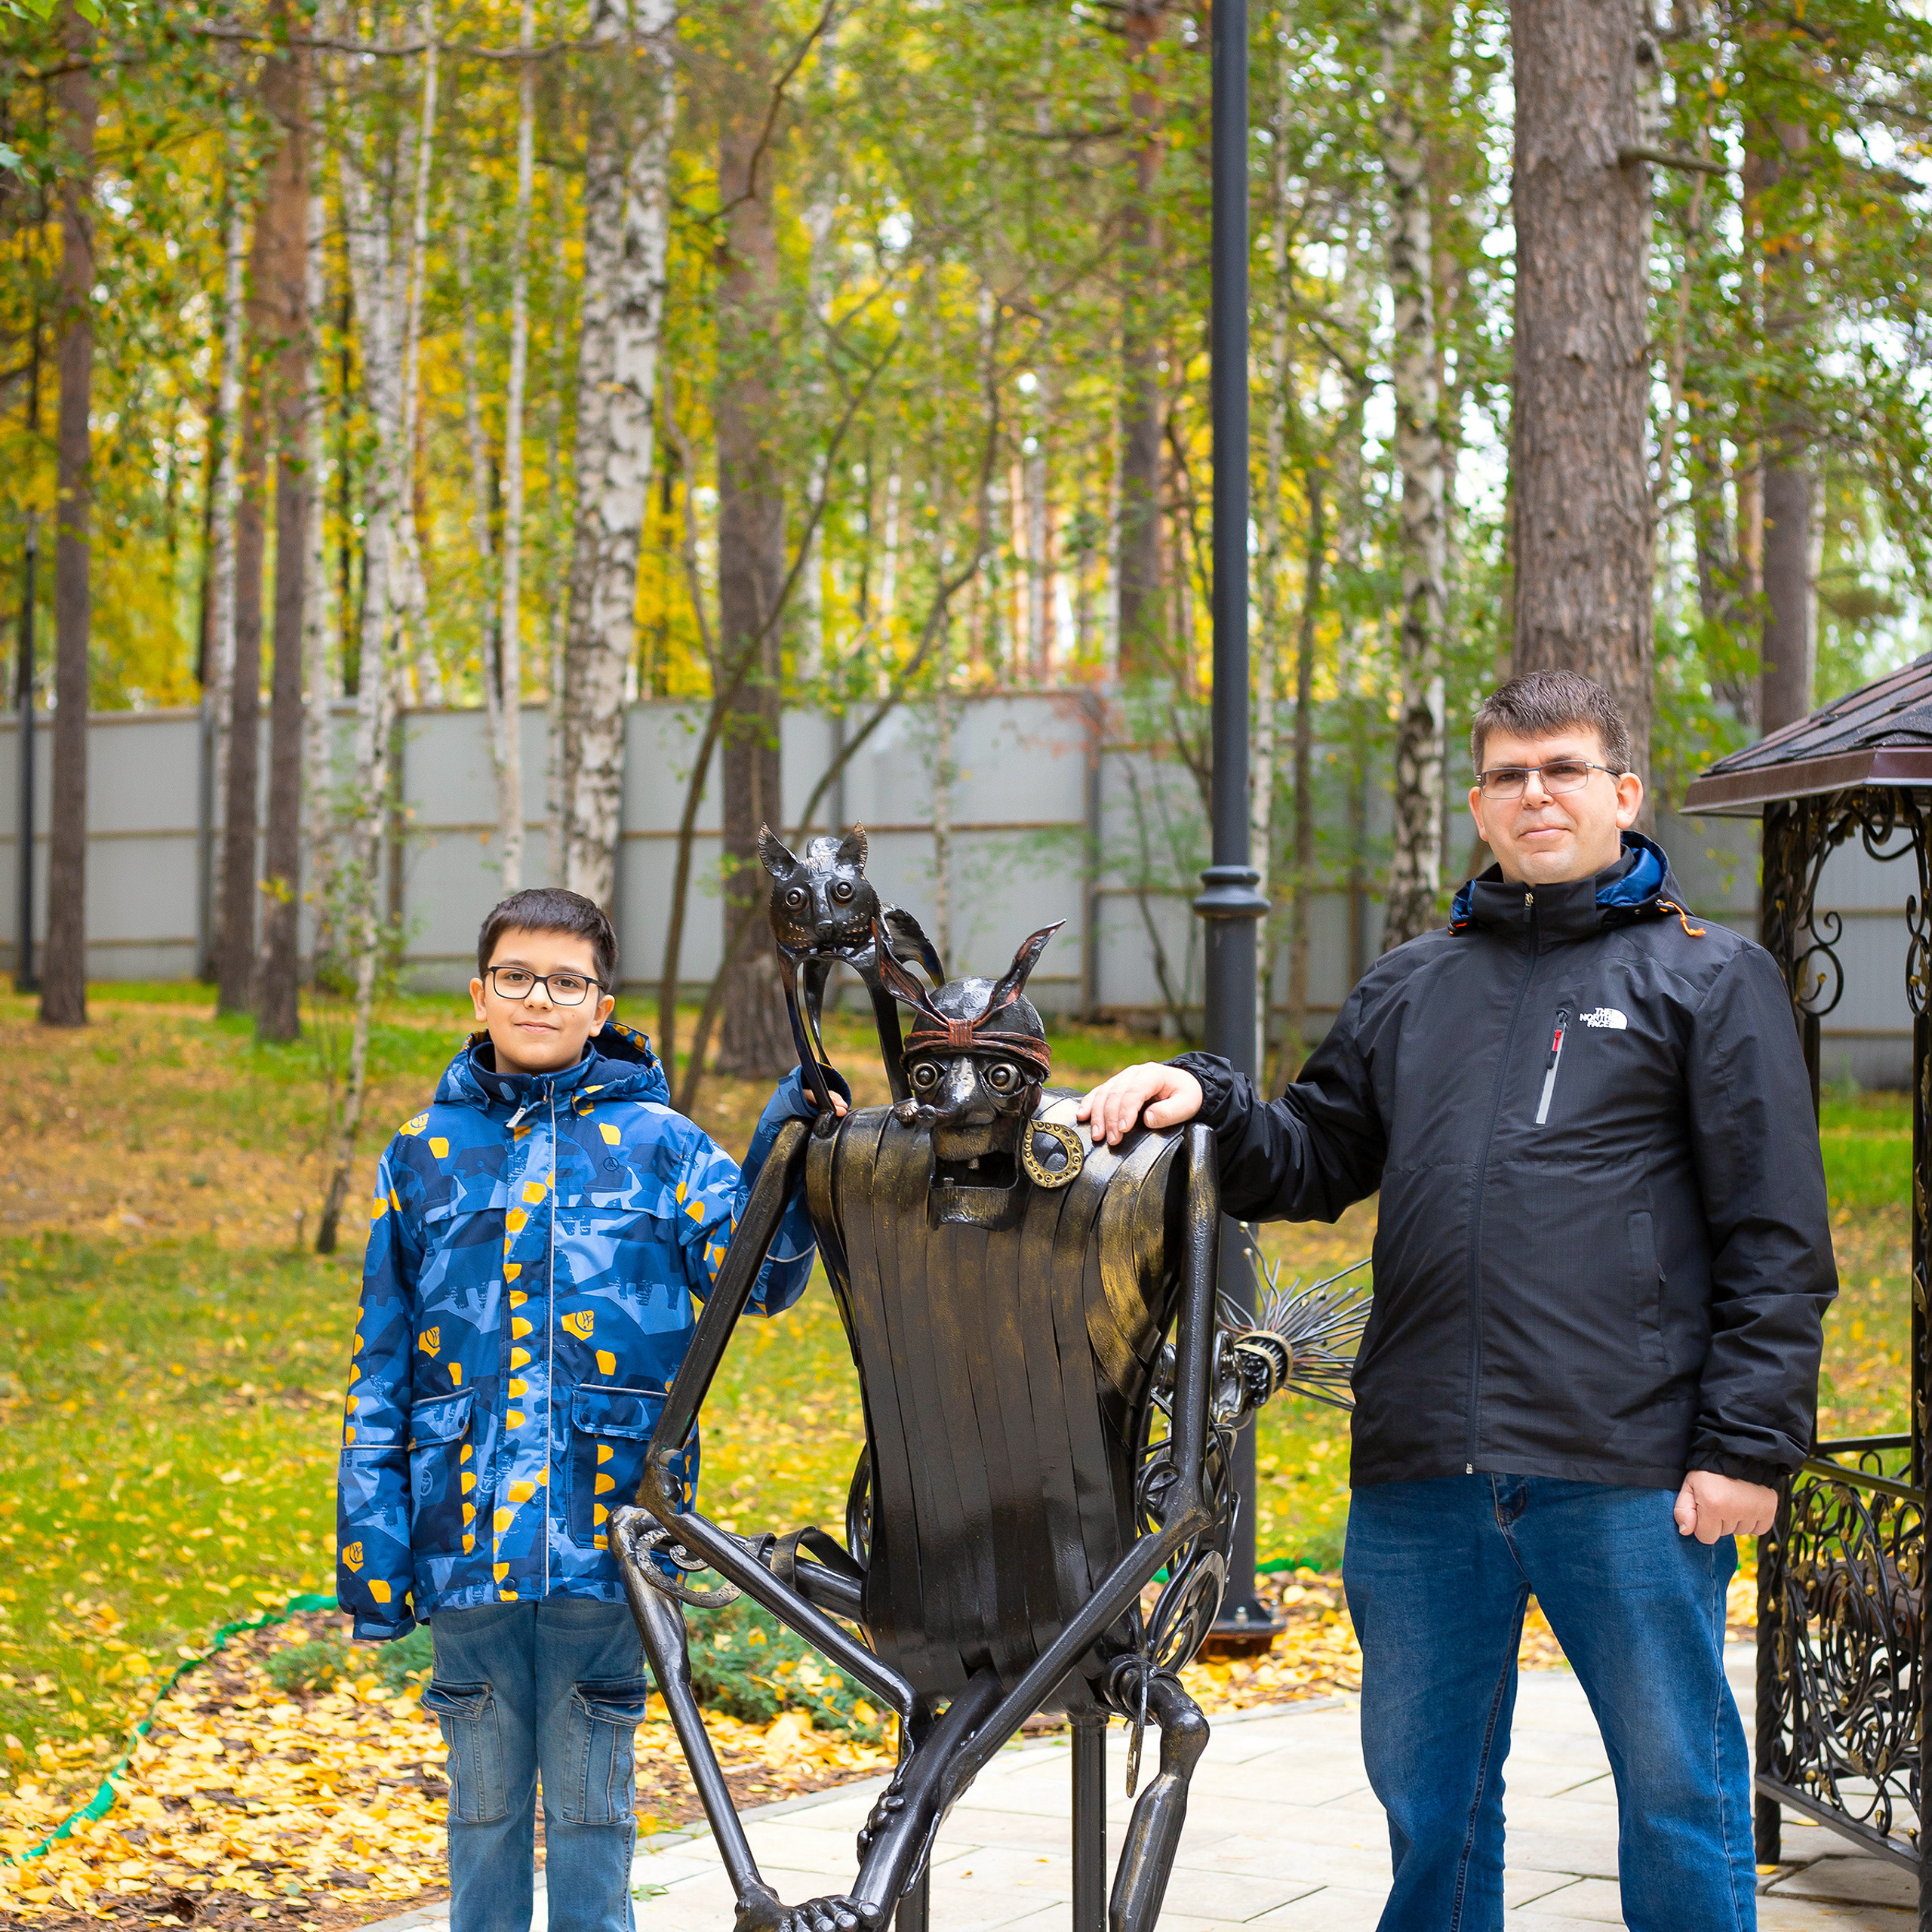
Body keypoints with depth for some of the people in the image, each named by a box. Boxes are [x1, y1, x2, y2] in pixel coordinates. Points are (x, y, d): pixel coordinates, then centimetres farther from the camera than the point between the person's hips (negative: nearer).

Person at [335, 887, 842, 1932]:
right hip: (466, 1534, 2)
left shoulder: (660, 1143, 4)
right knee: (484, 1804, 12)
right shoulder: (425, 1154, 8)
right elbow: (381, 1367, 9)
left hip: (603, 1536, -2)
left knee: (590, 1809, 6)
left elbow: (758, 1279, -4)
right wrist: (369, 1547, 4)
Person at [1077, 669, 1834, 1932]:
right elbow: (1312, 1164, 22)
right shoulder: (1409, 991, 18)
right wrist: (1209, 1102, 2)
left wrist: (1748, 1447, -9)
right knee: (1426, 1787, 13)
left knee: (1677, 1783, 1)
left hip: (1628, 1475, -4)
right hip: (1425, 1474, 5)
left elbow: (1778, 1245, -1)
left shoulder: (1711, 980, 4)